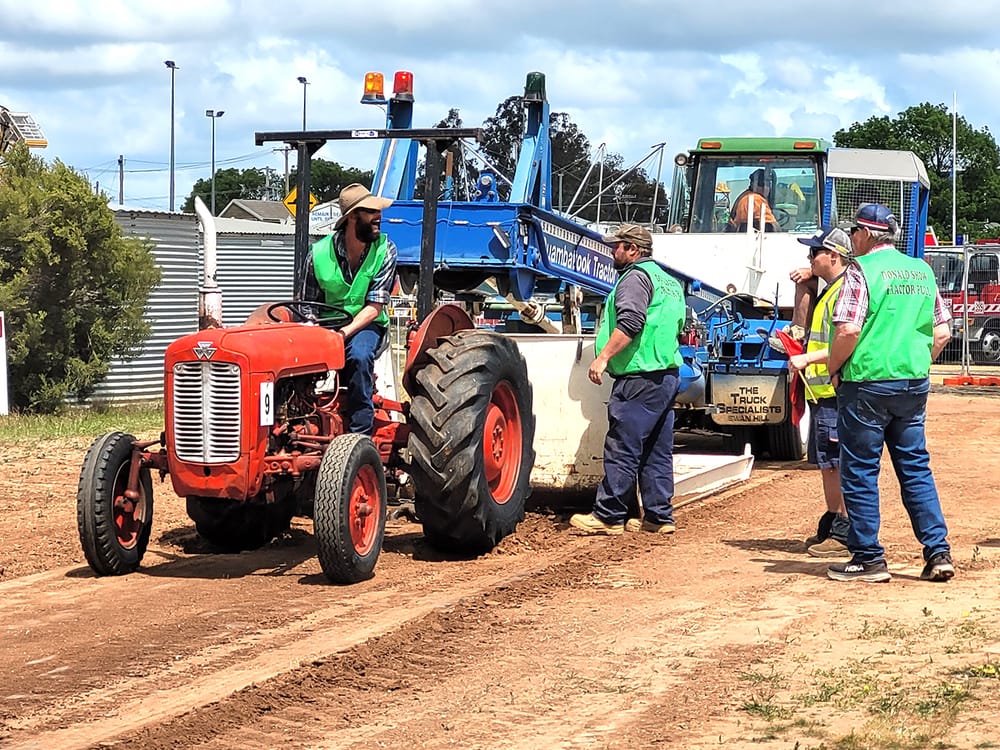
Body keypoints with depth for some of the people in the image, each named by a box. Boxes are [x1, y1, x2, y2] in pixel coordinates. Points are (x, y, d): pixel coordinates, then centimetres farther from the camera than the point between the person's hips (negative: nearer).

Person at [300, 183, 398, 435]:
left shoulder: (385, 251, -8)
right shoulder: (319, 253, -7)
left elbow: (375, 306, -10)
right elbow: (307, 305, 2)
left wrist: (346, 331, -25)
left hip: (365, 325, -1)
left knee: (359, 356, -35)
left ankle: (361, 435, -26)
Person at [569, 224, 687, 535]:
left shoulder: (635, 278, -8)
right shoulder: (669, 280, 22)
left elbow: (630, 322, -22)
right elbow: (678, 325, 28)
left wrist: (603, 357, -24)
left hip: (639, 377, -10)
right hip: (668, 374, 10)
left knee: (621, 448, -7)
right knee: (658, 451, 11)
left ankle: (608, 516, -6)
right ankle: (659, 516, 12)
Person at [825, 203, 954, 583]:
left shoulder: (862, 270, -9)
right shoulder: (921, 270, 11)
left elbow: (848, 329, -18)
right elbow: (942, 331, 10)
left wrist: (834, 369, -4)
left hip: (867, 382, -6)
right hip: (914, 385, 6)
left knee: (860, 472, 3)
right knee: (916, 469, 12)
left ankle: (868, 559, 5)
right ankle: (938, 553, 7)